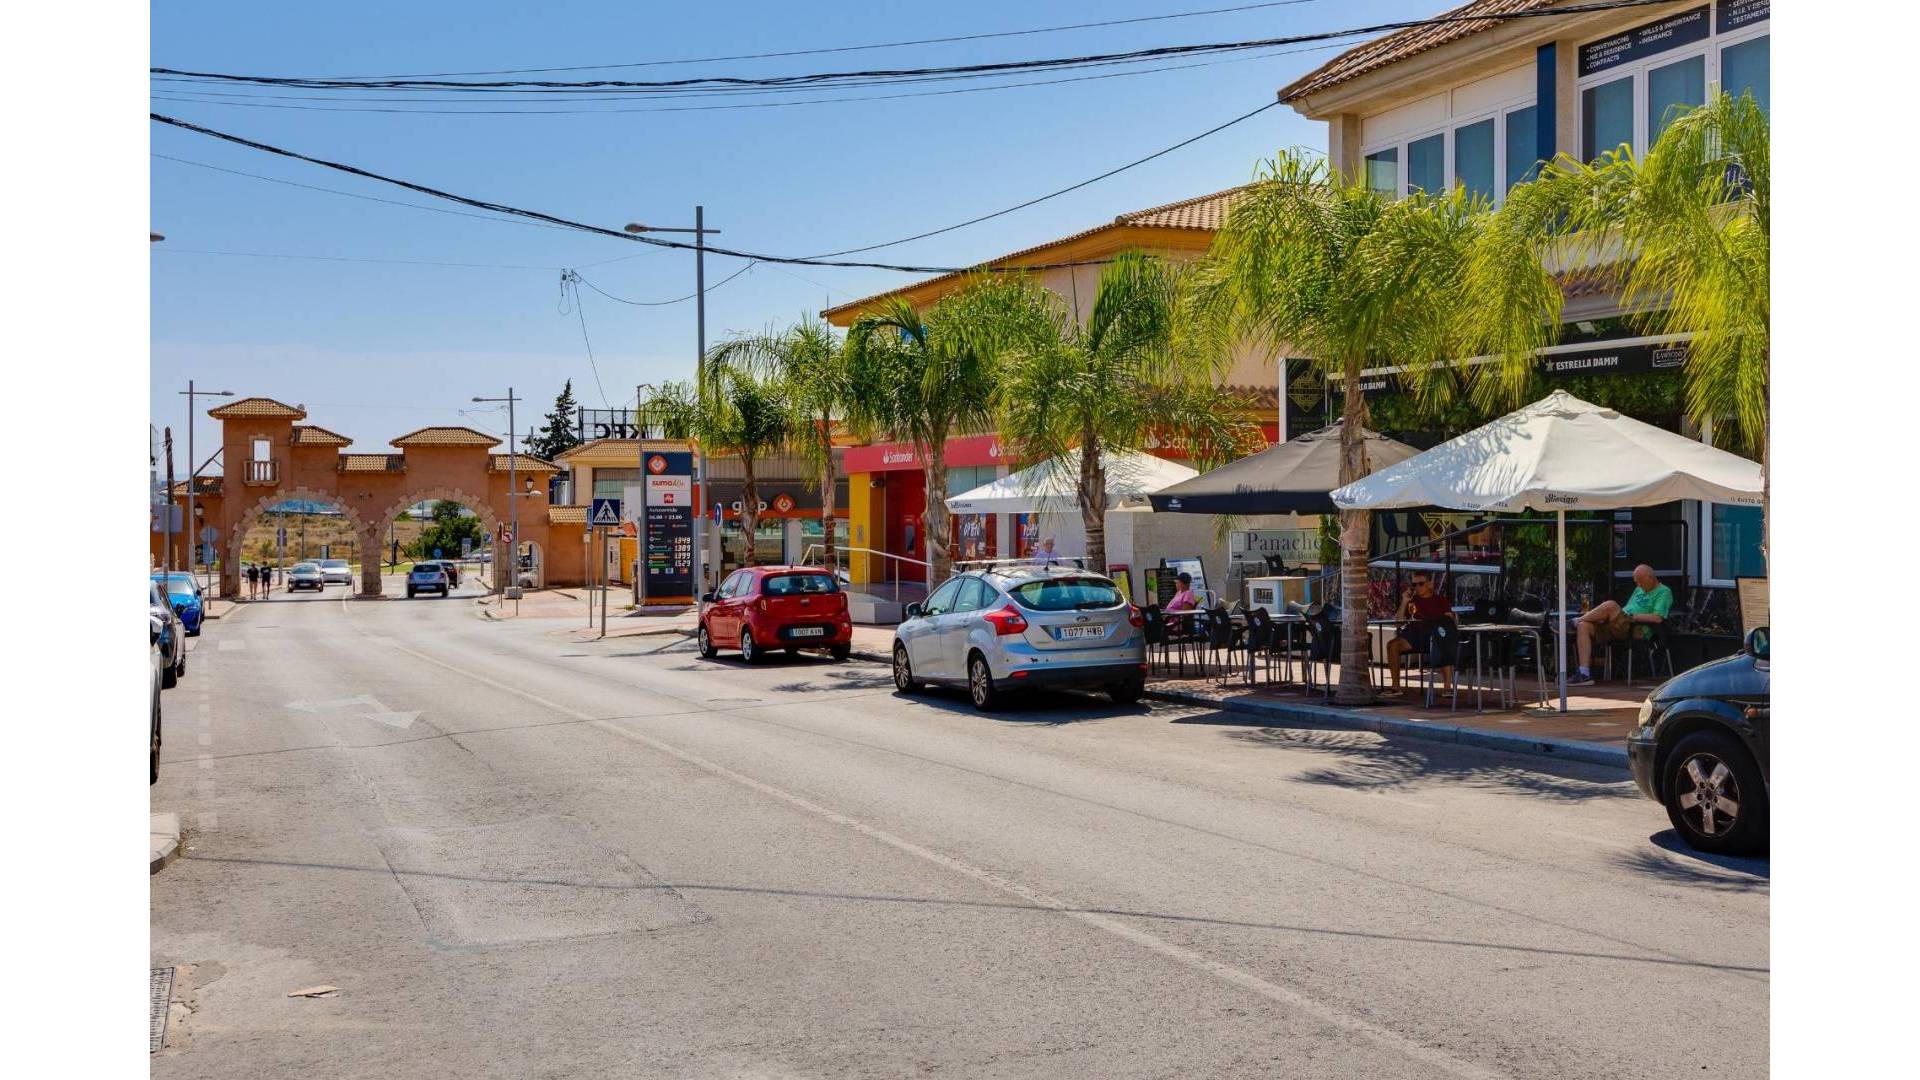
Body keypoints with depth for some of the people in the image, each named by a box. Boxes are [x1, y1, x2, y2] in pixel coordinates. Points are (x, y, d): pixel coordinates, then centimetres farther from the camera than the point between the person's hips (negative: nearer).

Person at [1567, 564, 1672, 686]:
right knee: (1583, 626, -13)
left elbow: (1657, 618, -12)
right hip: (1621, 626, 9)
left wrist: (1632, 616, -11)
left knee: (1610, 605, -32)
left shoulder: (1663, 592, 3)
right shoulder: (1639, 590, 29)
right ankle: (1584, 674, -20)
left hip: (1637, 629, -9)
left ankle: (1576, 621, -8)